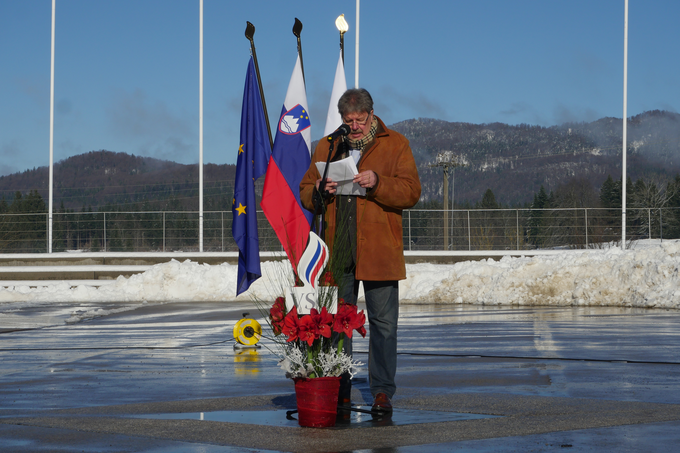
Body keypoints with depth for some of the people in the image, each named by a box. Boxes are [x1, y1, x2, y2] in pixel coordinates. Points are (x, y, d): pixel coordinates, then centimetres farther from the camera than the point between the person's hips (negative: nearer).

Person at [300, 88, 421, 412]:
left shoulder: (395, 145, 4)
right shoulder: (327, 147, 15)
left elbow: (411, 192, -5)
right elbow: (305, 193, 17)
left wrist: (377, 182, -21)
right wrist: (317, 191, -6)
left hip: (379, 252, -3)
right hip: (336, 253, 3)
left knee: (383, 323, 0)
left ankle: (382, 391, 8)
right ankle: (339, 392, 14)